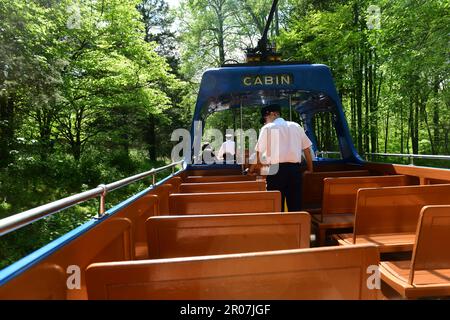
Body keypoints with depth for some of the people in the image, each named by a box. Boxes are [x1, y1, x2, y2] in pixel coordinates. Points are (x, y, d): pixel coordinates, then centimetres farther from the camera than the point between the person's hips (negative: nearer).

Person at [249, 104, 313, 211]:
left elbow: (259, 152, 1)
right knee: (295, 205, 9)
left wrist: (252, 169, 14)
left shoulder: (267, 128, 2)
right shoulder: (296, 126, 14)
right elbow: (307, 149, 12)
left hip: (276, 169, -4)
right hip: (295, 169, 4)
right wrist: (310, 169, 20)